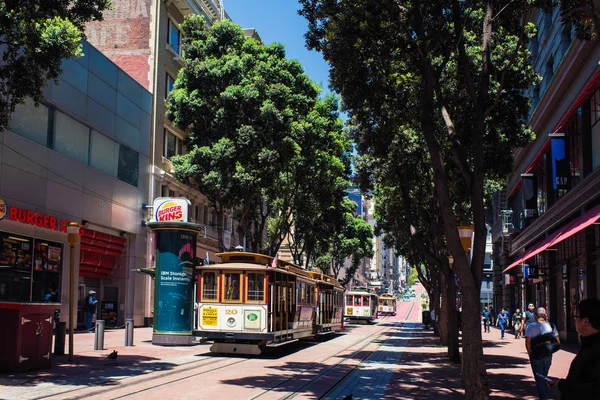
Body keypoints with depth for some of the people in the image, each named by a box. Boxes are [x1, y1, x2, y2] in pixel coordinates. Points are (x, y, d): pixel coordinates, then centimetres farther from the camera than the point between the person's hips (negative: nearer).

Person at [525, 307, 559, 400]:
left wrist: (529, 353, -4)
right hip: (548, 356, 4)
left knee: (539, 379, 6)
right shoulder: (551, 326, -1)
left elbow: (528, 342, -18)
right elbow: (558, 341, -2)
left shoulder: (531, 326, -12)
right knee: (544, 377, 21)